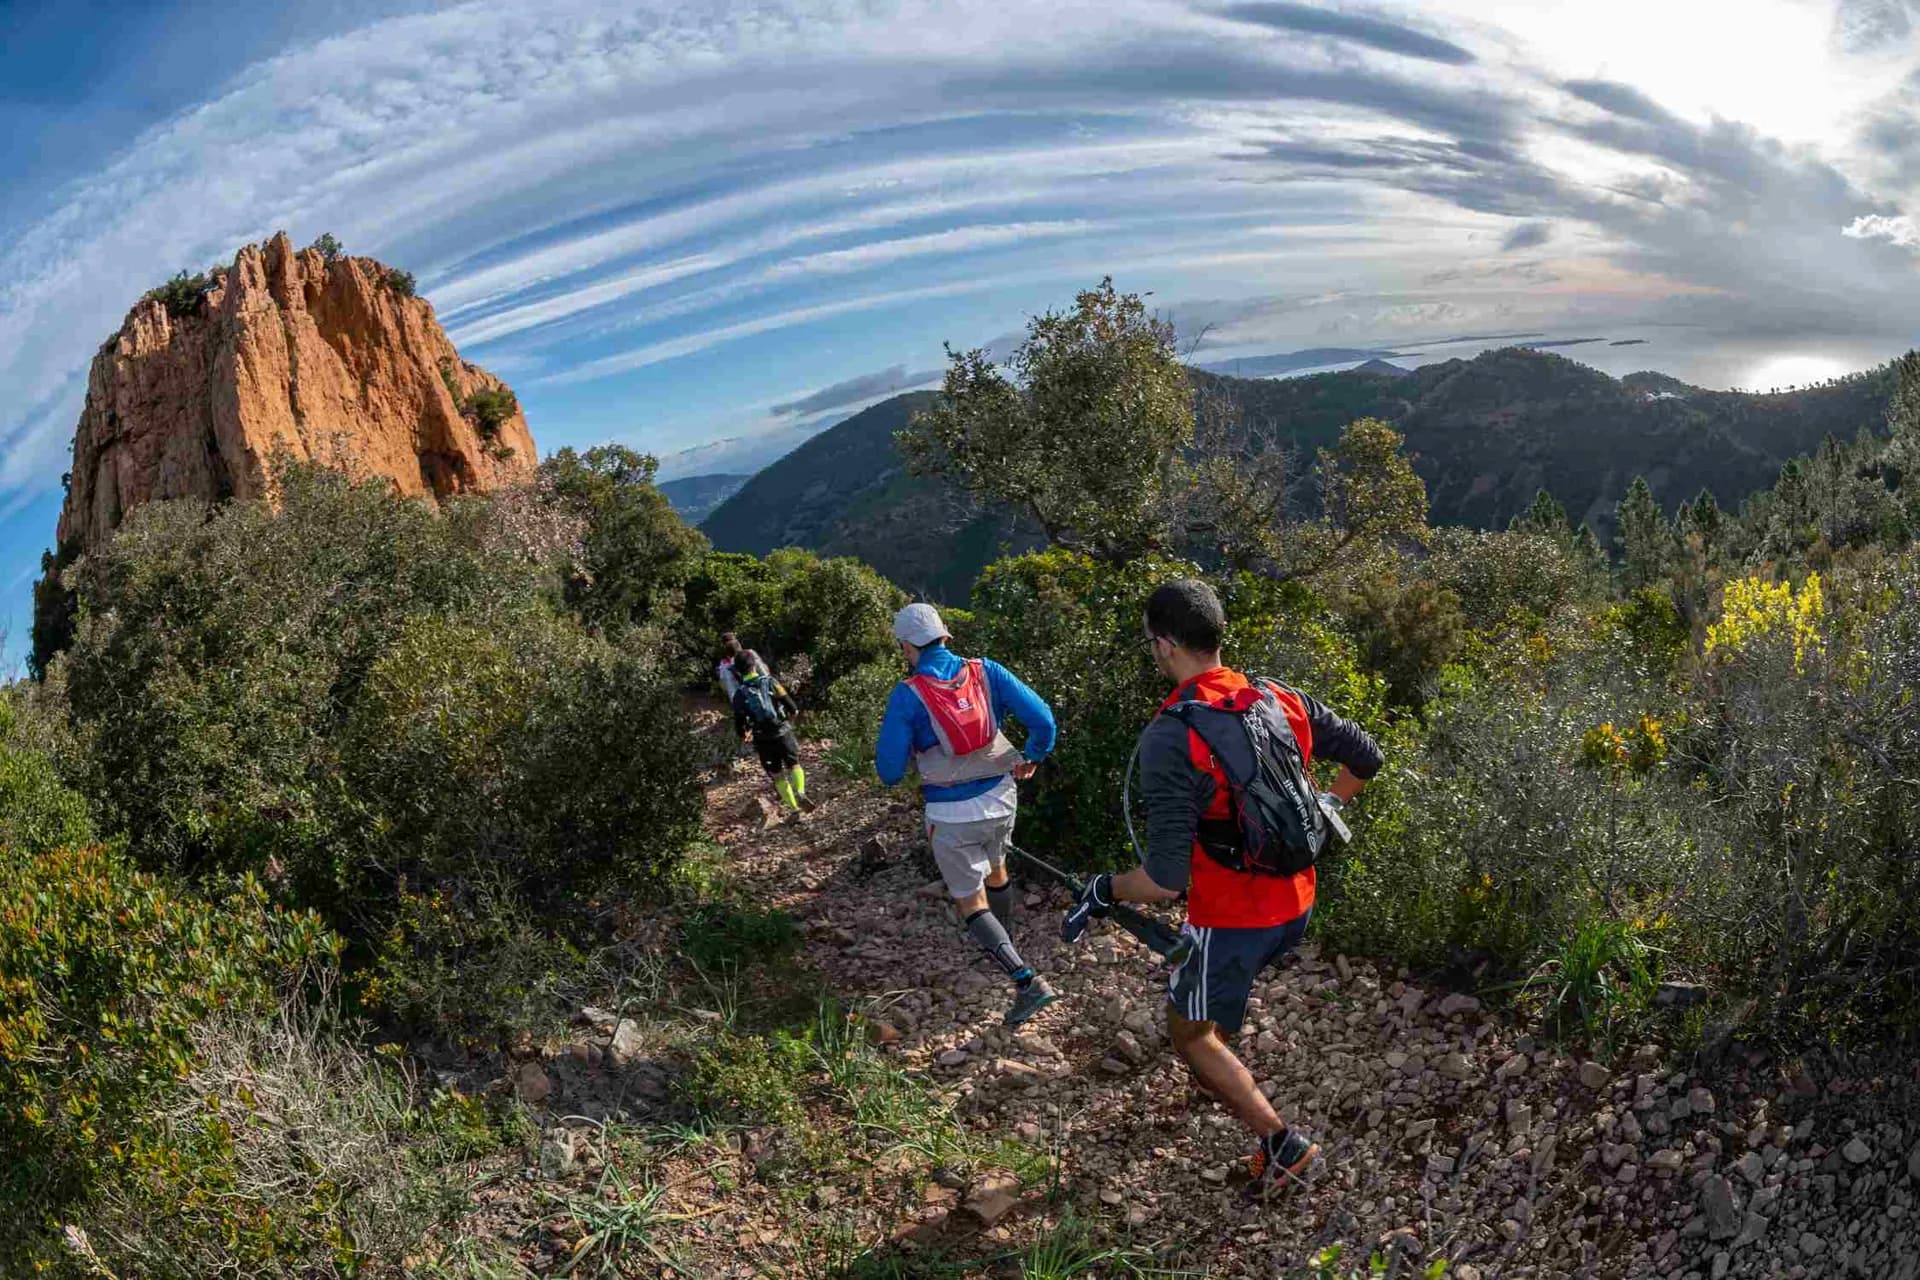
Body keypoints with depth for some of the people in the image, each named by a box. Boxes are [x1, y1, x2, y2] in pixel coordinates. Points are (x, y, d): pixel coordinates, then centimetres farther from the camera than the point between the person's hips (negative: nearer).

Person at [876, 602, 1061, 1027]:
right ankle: (1003, 939, 54)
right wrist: (1033, 756, 13)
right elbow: (1042, 717, -7)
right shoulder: (985, 670, -4)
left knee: (970, 901, 8)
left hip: (953, 814, -4)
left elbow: (890, 771, -11)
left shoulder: (907, 695, -13)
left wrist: (883, 750, 12)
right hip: (1000, 798, 4)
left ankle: (1027, 981, -5)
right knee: (995, 867, 31)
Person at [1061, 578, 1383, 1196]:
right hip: (1295, 907, 7)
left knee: (1189, 1033, 18)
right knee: (1201, 978, 35)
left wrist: (1101, 892, -11)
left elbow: (1165, 880, -29)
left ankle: (1279, 1140, 16)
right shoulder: (1281, 699, -7)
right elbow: (1366, 756, 7)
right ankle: (1217, 1073, 53)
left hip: (1231, 921, -7)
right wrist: (1321, 811, 23)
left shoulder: (1170, 738, -27)